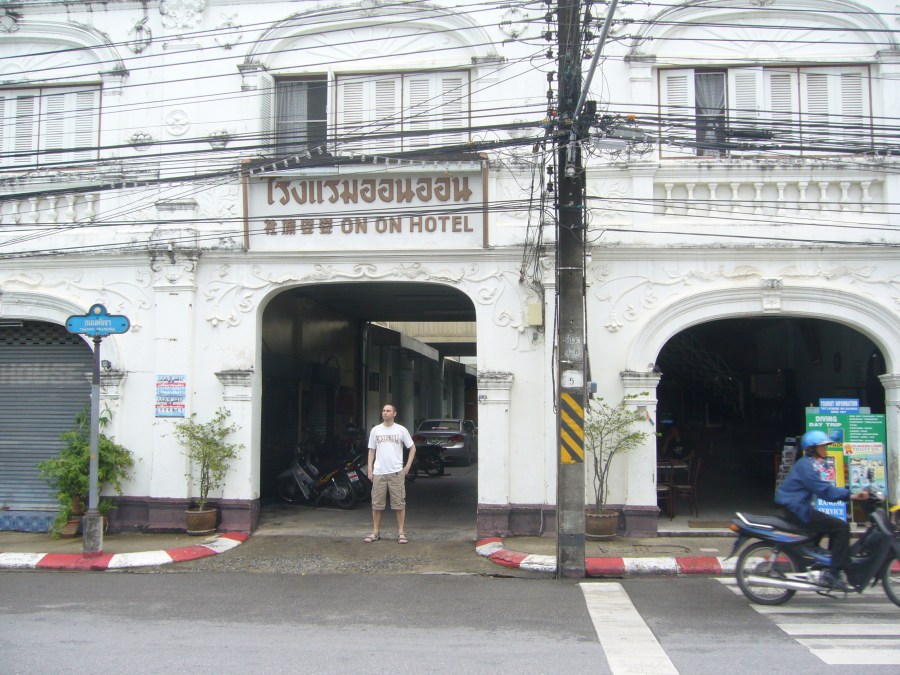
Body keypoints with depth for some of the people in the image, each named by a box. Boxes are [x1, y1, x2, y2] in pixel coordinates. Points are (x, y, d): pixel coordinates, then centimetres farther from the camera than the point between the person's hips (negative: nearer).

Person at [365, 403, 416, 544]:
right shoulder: (375, 430, 8)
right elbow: (371, 450, 12)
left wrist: (407, 466, 1)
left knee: (399, 503, 1)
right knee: (377, 504, 6)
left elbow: (412, 448, 7)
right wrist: (370, 469, 4)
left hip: (396, 472, -2)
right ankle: (376, 532, 16)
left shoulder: (401, 430, 1)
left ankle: (401, 533, 8)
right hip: (379, 473, 2)